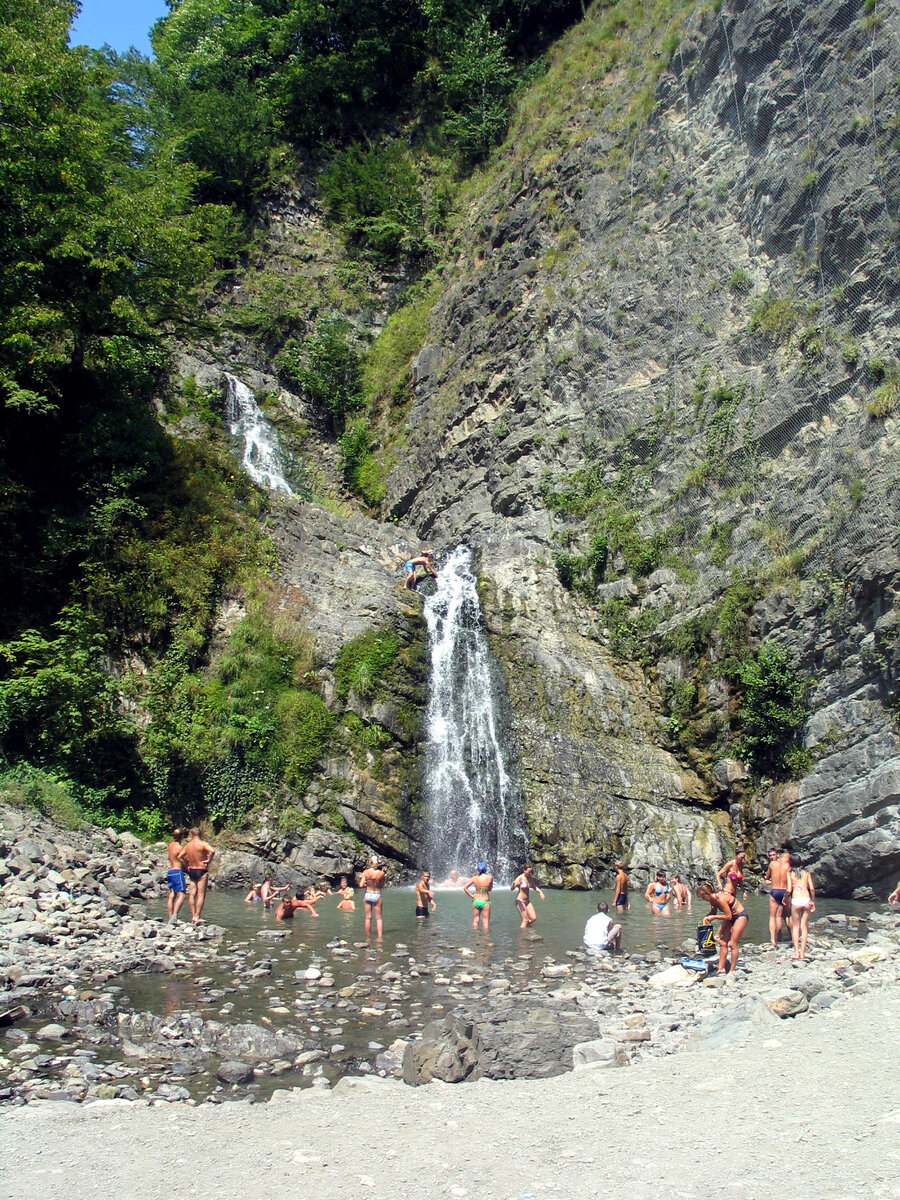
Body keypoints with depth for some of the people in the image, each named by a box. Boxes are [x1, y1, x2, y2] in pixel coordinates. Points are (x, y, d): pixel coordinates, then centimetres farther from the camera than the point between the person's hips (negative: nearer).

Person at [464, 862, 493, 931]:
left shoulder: (474, 878, -5)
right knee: (485, 921, 7)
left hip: (476, 901, 2)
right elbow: (490, 889, 5)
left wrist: (471, 896, 2)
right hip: (485, 902, -2)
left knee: (475, 920, 15)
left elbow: (465, 888, -7)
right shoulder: (490, 877, -10)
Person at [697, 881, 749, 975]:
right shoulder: (712, 900, -5)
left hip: (741, 916, -9)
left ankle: (732, 971, -2)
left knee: (732, 944, -10)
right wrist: (707, 917, -8)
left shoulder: (721, 899, -31)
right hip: (731, 917, 9)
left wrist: (714, 917, -22)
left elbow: (728, 916, -26)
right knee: (722, 943, 2)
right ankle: (721, 969, 5)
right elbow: (713, 912, 12)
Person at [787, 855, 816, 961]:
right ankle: (802, 953, 8)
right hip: (806, 900, 2)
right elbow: (812, 888, 3)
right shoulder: (806, 873, 9)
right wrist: (813, 902, 12)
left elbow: (789, 890, -6)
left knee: (795, 927, 8)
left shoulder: (790, 874, 2)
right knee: (804, 927, 8)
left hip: (796, 900, -2)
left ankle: (796, 952, 3)